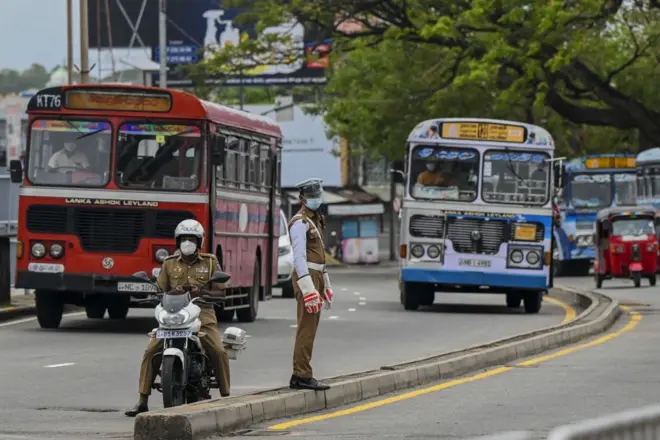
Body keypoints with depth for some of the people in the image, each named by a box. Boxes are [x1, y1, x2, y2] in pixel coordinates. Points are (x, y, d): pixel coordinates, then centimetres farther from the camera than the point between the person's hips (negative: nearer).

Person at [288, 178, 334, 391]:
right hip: (306, 277, -10)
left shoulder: (316, 221, 20)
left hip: (316, 276, 10)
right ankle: (302, 376, -13)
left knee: (310, 327, 10)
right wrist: (308, 288, -26)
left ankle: (301, 376, 14)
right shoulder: (300, 223, -11)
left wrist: (326, 286, 25)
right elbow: (299, 257, -19)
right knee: (306, 328, -12)